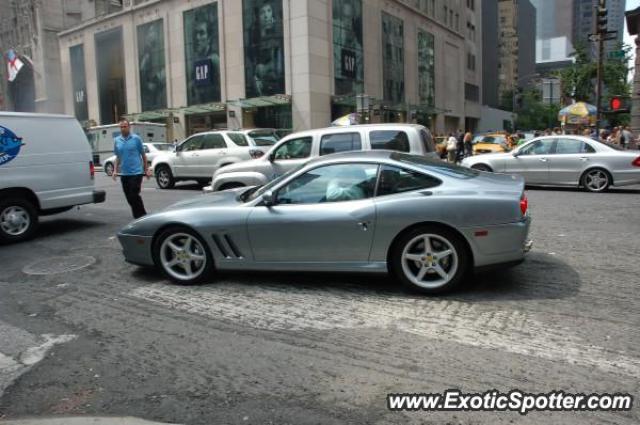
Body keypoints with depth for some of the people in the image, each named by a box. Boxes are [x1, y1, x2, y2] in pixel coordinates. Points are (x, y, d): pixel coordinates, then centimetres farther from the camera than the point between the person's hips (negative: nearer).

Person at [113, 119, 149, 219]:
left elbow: (143, 155, 2)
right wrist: (115, 170, 6)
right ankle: (138, 216, 21)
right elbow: (118, 157, 17)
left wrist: (146, 170, 1)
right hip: (124, 174, 5)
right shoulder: (117, 141, 9)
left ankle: (142, 216, 2)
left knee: (134, 195, -11)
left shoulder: (136, 138, -2)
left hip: (136, 172, -5)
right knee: (129, 198, 8)